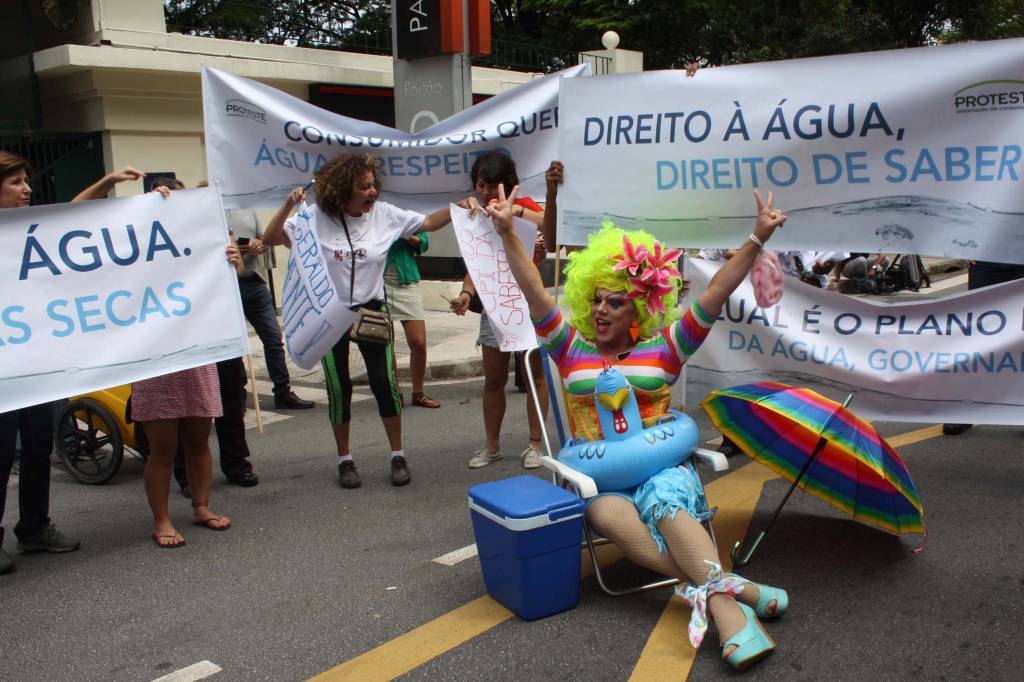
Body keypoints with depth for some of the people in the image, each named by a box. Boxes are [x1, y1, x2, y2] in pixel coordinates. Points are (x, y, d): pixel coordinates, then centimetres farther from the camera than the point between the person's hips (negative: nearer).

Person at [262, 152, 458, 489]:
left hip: (372, 310, 1)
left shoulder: (385, 214, -5)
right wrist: (288, 206, -26)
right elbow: (270, 239, -12)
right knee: (339, 387, 5)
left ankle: (398, 455, 15)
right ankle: (344, 459, 22)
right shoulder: (316, 217, -11)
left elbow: (428, 223, 1)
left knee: (384, 381, -1)